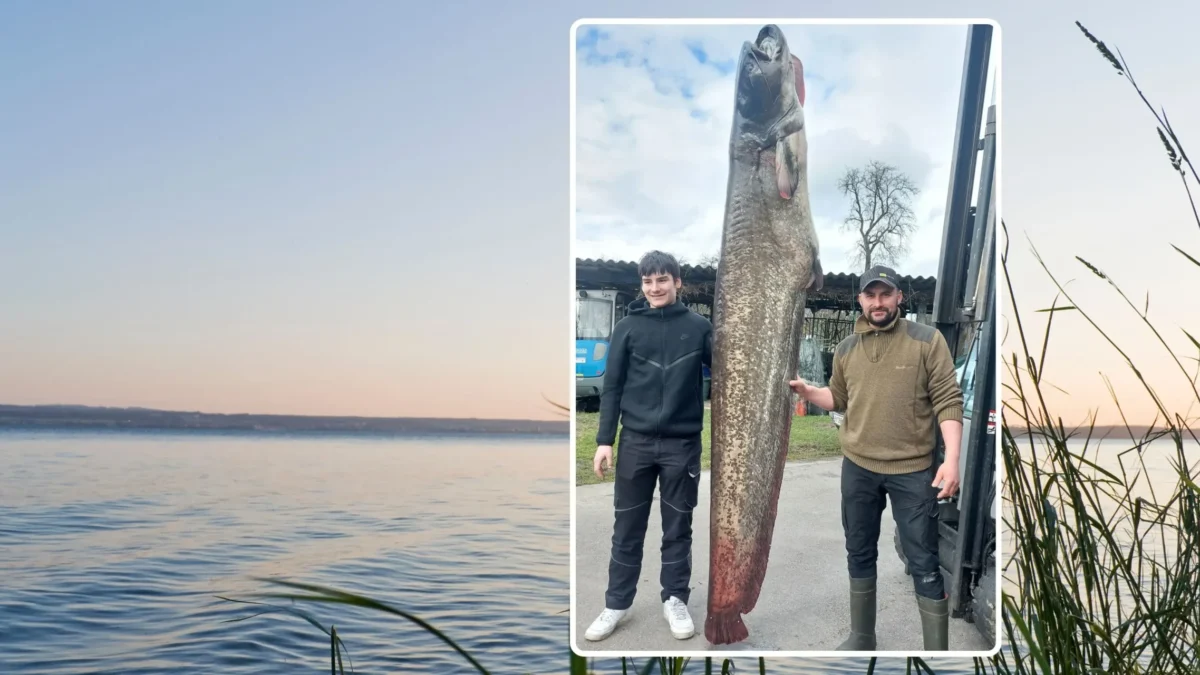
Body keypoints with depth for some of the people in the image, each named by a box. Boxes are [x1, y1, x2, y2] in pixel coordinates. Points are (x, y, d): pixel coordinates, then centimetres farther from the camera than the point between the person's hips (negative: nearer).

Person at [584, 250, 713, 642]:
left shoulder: (698, 327, 2)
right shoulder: (628, 328, 2)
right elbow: (612, 386, 2)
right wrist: (604, 440, -3)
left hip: (683, 444, 0)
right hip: (635, 442, 1)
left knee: (678, 527, 9)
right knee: (627, 528, 7)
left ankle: (676, 600, 22)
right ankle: (617, 604, 17)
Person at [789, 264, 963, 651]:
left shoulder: (927, 340, -8)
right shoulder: (846, 349, 5)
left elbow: (948, 401, -11)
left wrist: (952, 459, -18)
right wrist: (807, 391, -1)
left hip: (913, 470, -4)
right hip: (858, 468, 5)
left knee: (923, 562, 2)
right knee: (859, 554, 16)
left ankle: (937, 653, 11)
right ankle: (861, 638, 33)